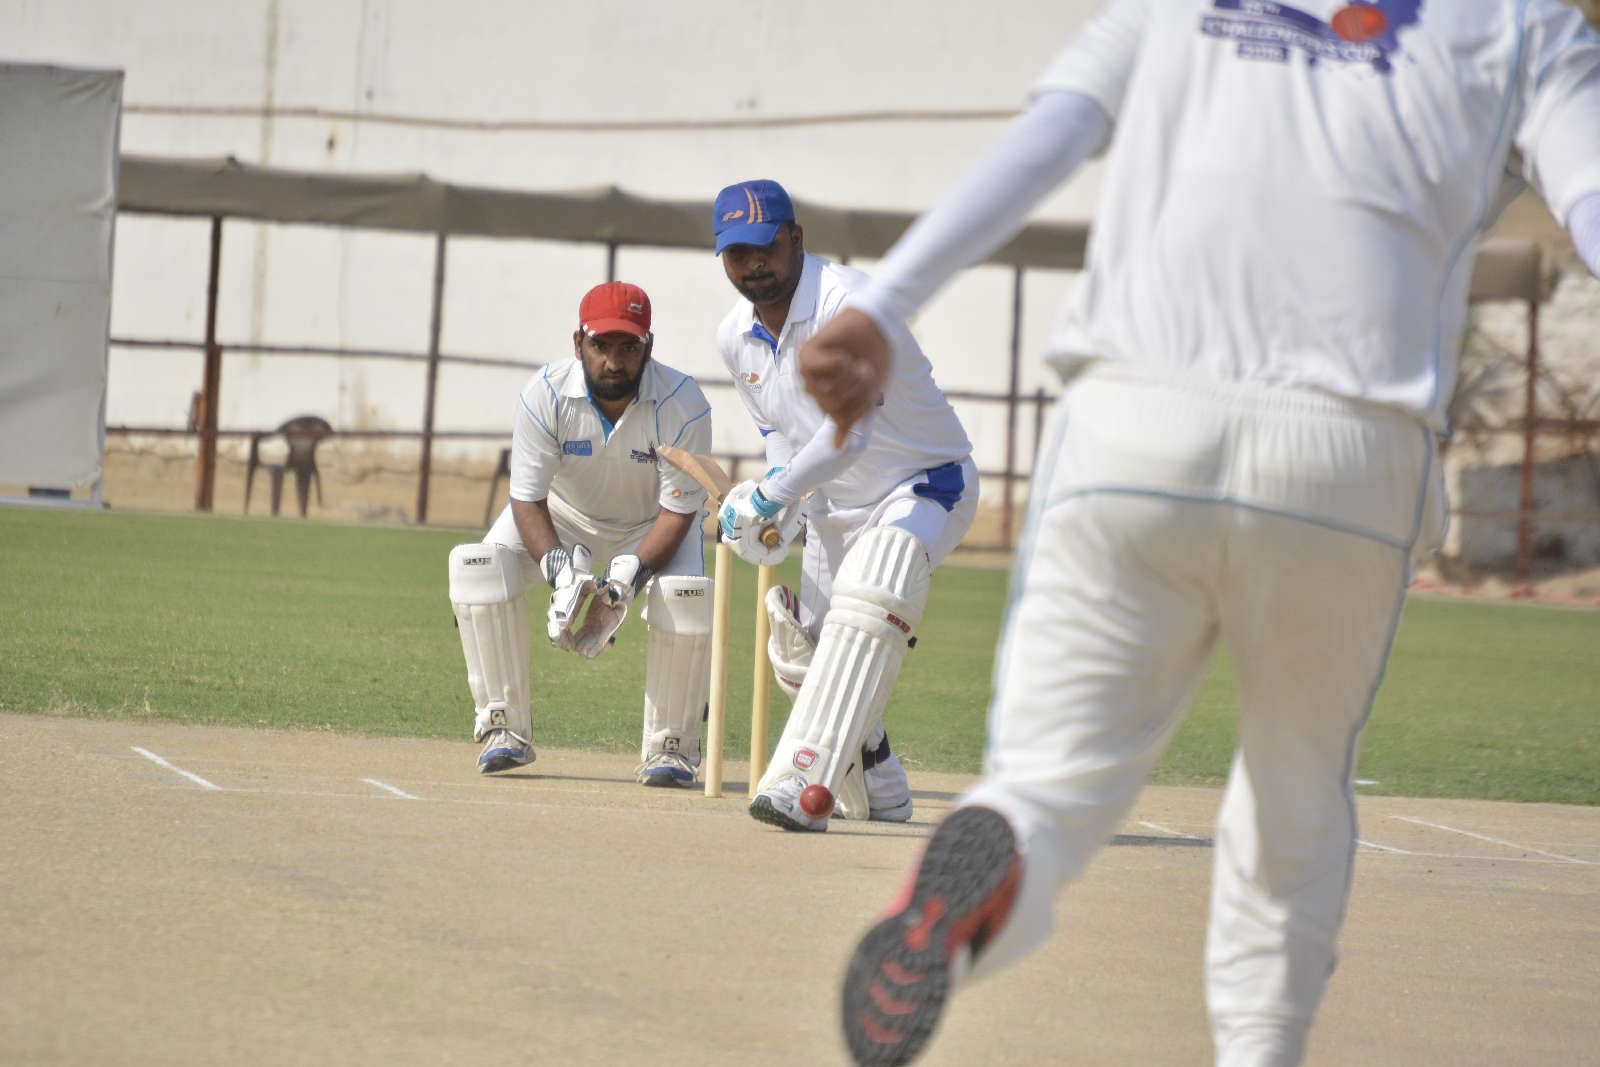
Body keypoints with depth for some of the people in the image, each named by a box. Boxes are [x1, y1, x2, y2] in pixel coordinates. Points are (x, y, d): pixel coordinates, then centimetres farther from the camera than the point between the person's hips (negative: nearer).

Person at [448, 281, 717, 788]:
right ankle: (506, 729, -13)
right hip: (563, 515, 1)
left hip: (652, 523, -1)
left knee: (688, 594, -32)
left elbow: (679, 511, -24)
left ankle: (670, 747, -11)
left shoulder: (683, 405, -29)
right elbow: (526, 498, -23)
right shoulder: (544, 395, -27)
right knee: (476, 564, -25)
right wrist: (558, 567, -41)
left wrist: (632, 573, -40)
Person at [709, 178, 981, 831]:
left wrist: (771, 497, -31)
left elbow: (847, 433, -35)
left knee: (871, 596, -36)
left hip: (925, 484, -9)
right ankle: (881, 796, 36)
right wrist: (780, 500, -8)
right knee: (803, 658, 12)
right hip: (834, 506, 9)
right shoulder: (736, 338, -1)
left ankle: (806, 781, -45)